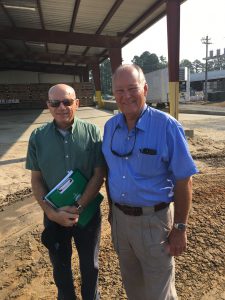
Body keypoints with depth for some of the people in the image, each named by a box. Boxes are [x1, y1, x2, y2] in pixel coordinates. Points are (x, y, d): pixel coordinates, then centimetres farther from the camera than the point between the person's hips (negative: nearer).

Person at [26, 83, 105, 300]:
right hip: (54, 216, 1)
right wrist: (51, 212, -13)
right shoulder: (38, 137, -7)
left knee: (89, 264, 21)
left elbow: (99, 175, -11)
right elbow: (36, 180, -3)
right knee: (60, 265, 23)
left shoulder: (92, 133, -11)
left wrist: (78, 207, -18)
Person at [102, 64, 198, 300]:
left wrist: (180, 228, -10)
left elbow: (183, 181, -13)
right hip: (119, 217, 5)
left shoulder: (167, 126, -18)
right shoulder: (110, 126, -1)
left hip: (153, 220, -4)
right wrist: (112, 209, 12)